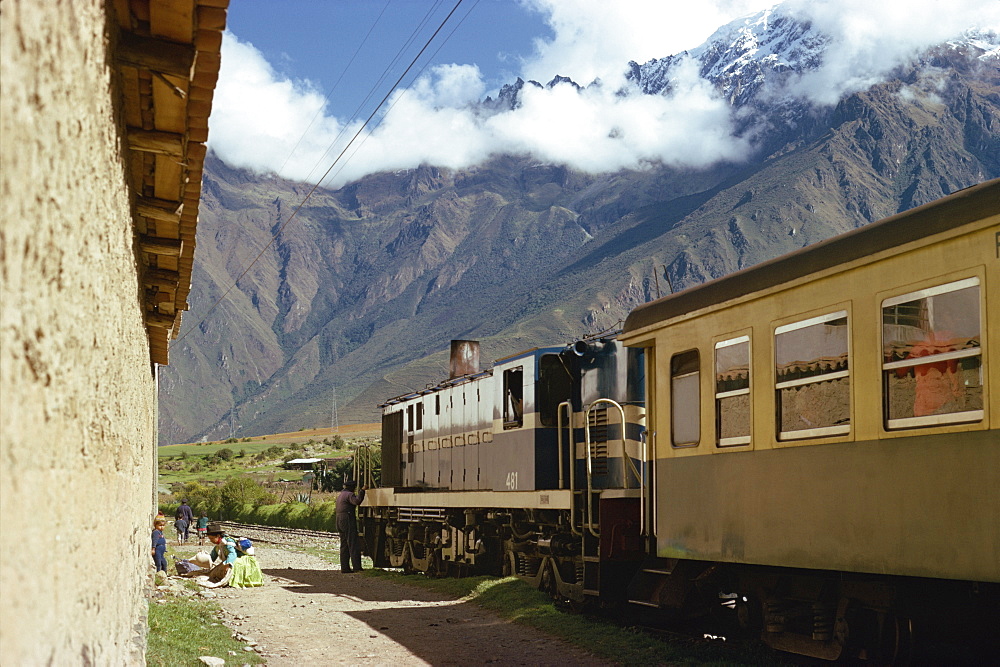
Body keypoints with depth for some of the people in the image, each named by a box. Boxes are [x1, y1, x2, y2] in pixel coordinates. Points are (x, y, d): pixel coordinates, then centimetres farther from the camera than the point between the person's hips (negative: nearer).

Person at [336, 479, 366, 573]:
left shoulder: (340, 495, 20)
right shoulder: (349, 494, -9)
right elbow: (357, 501, -28)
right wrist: (362, 491, -26)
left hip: (340, 522, 10)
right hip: (348, 522, -10)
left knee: (344, 546, 10)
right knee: (353, 544, -11)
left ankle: (345, 568, 8)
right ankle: (357, 567, -17)